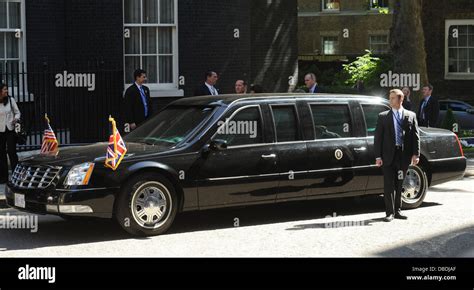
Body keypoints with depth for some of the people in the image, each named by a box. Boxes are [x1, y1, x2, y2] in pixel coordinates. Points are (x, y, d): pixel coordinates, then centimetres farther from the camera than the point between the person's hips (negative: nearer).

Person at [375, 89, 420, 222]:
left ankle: (397, 211, 19)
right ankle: (390, 212, 2)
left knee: (399, 185, 9)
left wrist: (415, 154, -4)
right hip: (389, 155, -1)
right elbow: (378, 137, 3)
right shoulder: (383, 117, 5)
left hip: (404, 156, 1)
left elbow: (416, 136, 6)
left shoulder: (411, 116, 8)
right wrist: (378, 156, -5)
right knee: (389, 185, -2)